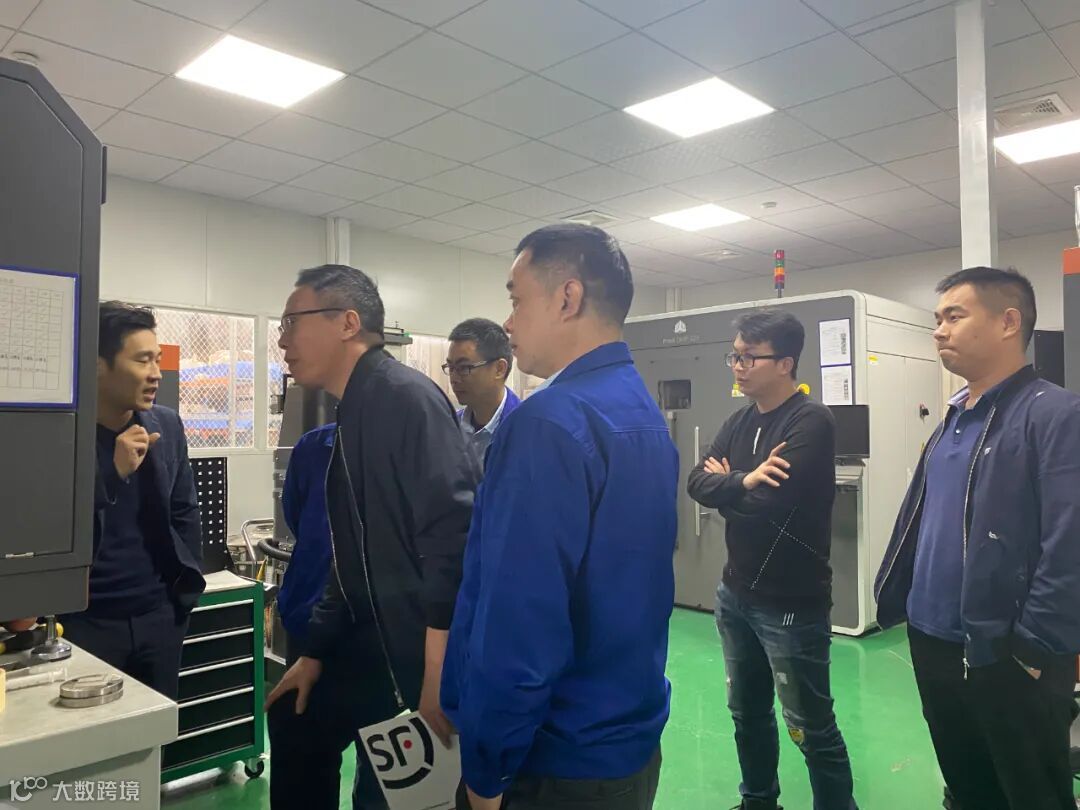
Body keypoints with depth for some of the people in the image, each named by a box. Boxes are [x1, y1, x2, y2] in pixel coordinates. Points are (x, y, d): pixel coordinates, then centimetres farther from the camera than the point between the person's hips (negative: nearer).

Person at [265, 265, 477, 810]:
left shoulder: (407, 398, -18)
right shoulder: (352, 415, 11)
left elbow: (452, 538, -26)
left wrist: (438, 681, -26)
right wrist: (315, 650, 17)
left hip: (418, 659, -9)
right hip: (369, 643, 9)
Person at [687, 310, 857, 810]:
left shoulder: (811, 421, -16)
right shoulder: (740, 421, 8)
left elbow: (770, 501, -26)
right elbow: (697, 482, -3)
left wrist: (726, 483, -8)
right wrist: (743, 481, -21)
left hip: (791, 602, -8)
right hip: (736, 593, 8)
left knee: (811, 728, 5)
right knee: (747, 713, 22)